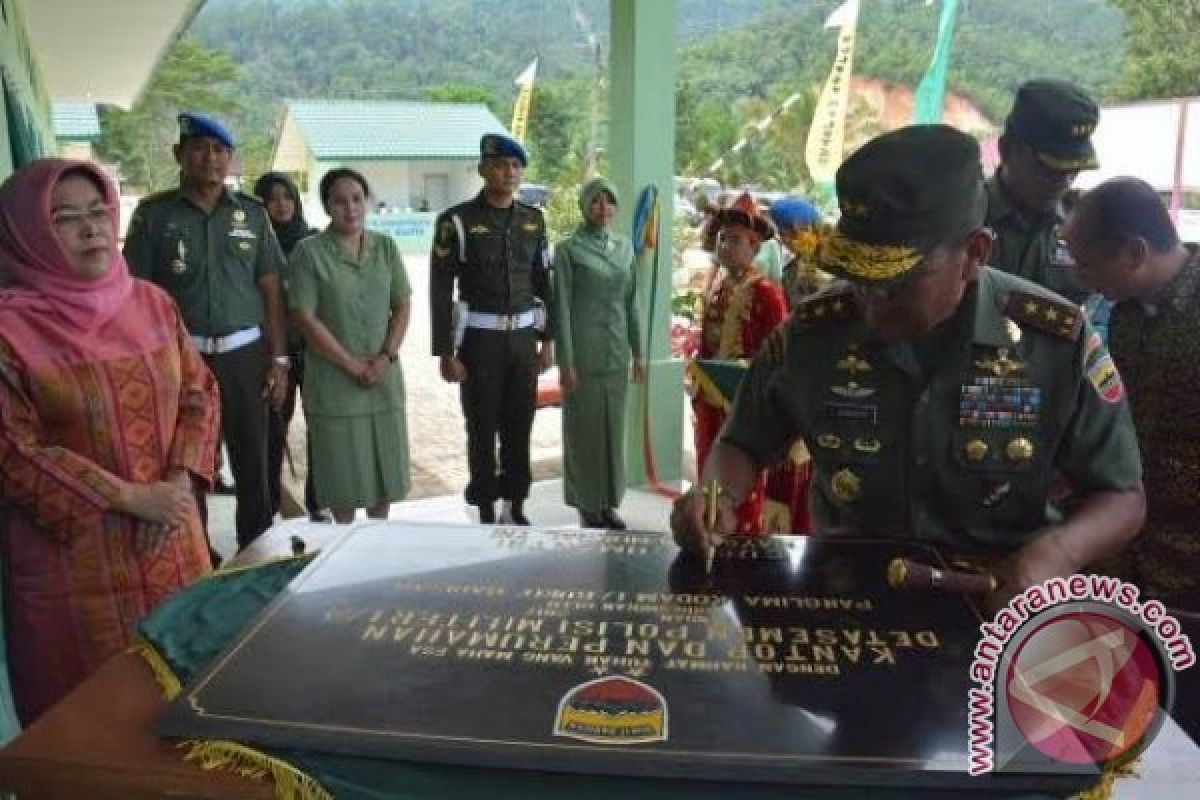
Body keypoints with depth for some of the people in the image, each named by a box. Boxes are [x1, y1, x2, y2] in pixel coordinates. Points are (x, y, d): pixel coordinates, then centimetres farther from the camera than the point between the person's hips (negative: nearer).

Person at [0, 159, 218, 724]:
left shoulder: (151, 303, 4)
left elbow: (199, 392, 7)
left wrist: (180, 481, -8)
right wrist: (131, 497, -16)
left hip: (172, 538, 5)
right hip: (73, 554, -4)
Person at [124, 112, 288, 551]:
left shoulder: (252, 212, 5)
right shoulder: (153, 214, 0)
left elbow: (270, 290, 6)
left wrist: (279, 359, 2)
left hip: (245, 354, 2)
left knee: (253, 461, 9)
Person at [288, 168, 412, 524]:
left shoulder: (386, 246, 5)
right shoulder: (309, 251, -7)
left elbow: (402, 306, 5)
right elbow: (305, 318, -11)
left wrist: (386, 357, -9)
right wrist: (353, 364, -13)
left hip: (384, 376, 4)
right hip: (335, 380, -3)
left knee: (385, 466, 11)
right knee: (344, 472, 4)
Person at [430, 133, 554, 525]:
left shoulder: (533, 219, 7)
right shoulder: (457, 220, -7)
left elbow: (543, 283, 13)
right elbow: (440, 291, -8)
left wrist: (548, 339, 9)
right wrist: (445, 352, -12)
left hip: (523, 337, 4)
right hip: (480, 339, -4)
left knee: (520, 426, 10)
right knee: (482, 429, 5)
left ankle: (517, 506, 24)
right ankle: (486, 512, 17)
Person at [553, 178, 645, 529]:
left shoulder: (625, 246, 8)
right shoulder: (568, 249, -7)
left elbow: (631, 303, 12)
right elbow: (562, 307, -10)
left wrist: (638, 352, 10)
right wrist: (565, 361, -13)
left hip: (616, 350, 5)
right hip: (584, 350, -5)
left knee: (614, 427, 10)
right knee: (585, 428, 4)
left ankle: (609, 502, 22)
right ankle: (587, 505, 16)